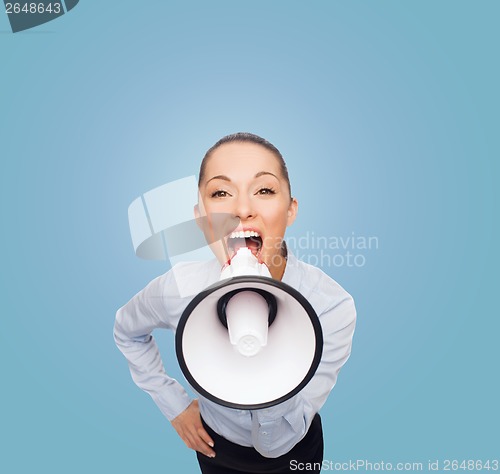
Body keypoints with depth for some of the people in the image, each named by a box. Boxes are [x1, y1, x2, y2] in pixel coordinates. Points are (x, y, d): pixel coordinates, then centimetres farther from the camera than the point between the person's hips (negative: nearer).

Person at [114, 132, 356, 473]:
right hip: (215, 445, 2)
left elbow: (277, 442, -28)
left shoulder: (333, 305, -32)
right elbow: (127, 331, -3)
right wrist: (173, 404, -5)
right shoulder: (178, 289, -27)